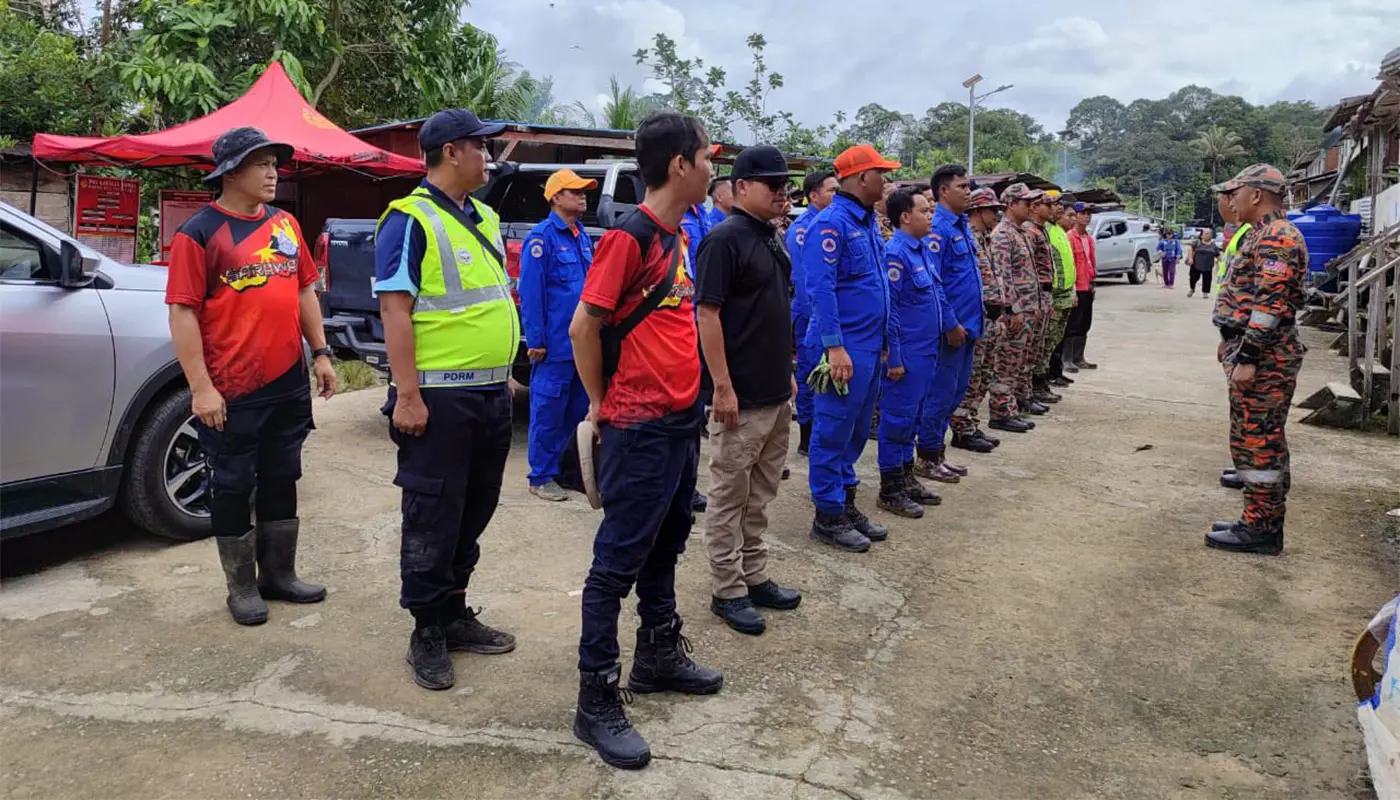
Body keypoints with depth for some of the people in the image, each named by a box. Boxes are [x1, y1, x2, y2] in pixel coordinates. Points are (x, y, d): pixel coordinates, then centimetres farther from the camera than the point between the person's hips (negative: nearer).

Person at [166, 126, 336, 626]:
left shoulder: (285, 223, 9)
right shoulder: (199, 233, -9)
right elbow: (182, 312, -12)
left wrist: (320, 353, 10)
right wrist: (200, 388, -17)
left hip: (289, 384, 6)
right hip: (232, 392, -6)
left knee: (282, 481, 15)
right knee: (233, 488, 7)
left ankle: (279, 574, 29)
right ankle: (242, 587, 20)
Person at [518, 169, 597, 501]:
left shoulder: (583, 236, 14)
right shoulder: (542, 236, -11)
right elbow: (530, 293, -15)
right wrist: (535, 341, -17)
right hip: (555, 345, -8)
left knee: (578, 410, 14)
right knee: (548, 412, 0)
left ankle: (567, 468, 27)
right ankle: (542, 477, 10)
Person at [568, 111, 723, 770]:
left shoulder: (677, 236, 11)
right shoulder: (629, 236, -16)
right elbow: (583, 327, -16)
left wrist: (693, 398, 13)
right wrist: (601, 403, -6)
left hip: (682, 420, 9)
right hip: (639, 429, -9)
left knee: (666, 546, 20)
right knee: (619, 561, -1)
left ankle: (659, 655, 37)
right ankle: (596, 702, 9)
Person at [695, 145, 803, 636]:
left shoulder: (770, 238, 14)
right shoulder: (725, 239, -13)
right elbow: (708, 314, -17)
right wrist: (722, 387, -19)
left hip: (777, 393, 9)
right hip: (741, 397, -9)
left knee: (759, 495, 17)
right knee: (729, 497, 3)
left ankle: (755, 577, 28)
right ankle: (728, 591, 14)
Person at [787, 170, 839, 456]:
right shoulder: (803, 227, -12)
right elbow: (802, 277, -17)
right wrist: (815, 318, -19)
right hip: (812, 315, -7)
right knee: (811, 375, 0)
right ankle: (807, 439, 10)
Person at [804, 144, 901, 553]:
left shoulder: (868, 223, 14)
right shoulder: (831, 223, -14)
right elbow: (821, 288, -21)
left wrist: (884, 339, 19)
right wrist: (834, 346, -25)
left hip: (870, 345, 9)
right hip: (845, 346, -9)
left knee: (856, 429, 15)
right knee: (834, 430, -1)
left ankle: (846, 503, 26)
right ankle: (828, 516, 8)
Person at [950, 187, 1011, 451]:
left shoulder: (987, 239, 18)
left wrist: (1007, 306, 18)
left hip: (993, 319, 10)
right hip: (975, 319, -10)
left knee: (983, 378, 13)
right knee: (968, 378, -4)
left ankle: (970, 426, 21)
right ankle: (962, 431, 3)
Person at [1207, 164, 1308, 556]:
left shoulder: (1277, 239, -16)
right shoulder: (1263, 236, 18)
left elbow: (1270, 305, -23)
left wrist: (1248, 358, -24)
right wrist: (1233, 347, 23)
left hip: (1264, 358, -11)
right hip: (1254, 353, 11)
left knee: (1258, 440, -6)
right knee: (1258, 439, 14)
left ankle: (1261, 529, 0)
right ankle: (1261, 521, 22)